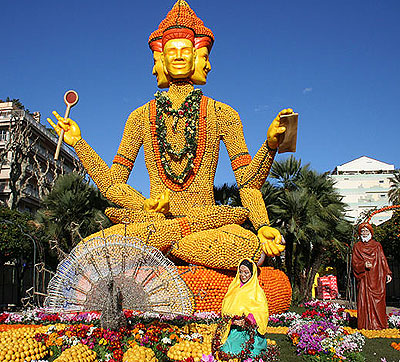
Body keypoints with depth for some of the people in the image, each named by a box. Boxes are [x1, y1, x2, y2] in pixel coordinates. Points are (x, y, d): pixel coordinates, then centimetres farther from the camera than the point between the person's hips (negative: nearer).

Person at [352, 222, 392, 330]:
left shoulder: (377, 245, 14)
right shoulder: (357, 247, 10)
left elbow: (383, 260, 11)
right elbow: (354, 263, 5)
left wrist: (387, 273, -1)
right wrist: (363, 265, -14)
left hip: (377, 278, 1)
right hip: (364, 278, -1)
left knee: (378, 301, -3)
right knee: (364, 300, -6)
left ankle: (379, 324, 3)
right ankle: (365, 325, -4)